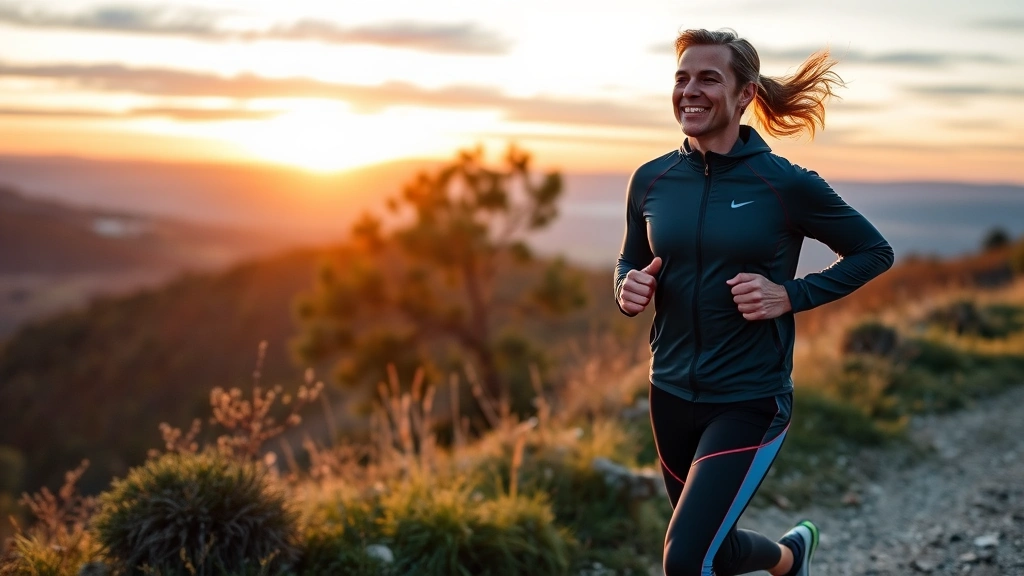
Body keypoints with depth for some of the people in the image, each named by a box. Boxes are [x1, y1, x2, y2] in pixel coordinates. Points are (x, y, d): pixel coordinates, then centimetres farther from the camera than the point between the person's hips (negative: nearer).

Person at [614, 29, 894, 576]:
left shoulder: (786, 184, -13)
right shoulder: (651, 180, -2)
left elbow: (875, 252, -2)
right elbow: (630, 262, 14)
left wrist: (791, 295, -15)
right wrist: (629, 289, -10)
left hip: (750, 401, -5)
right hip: (671, 394, 5)